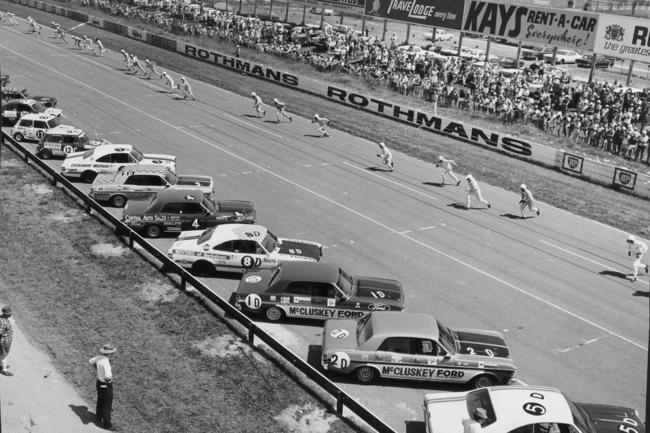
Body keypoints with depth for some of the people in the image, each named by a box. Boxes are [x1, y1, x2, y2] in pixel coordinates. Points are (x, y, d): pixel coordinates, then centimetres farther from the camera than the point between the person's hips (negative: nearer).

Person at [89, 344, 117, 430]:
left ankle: (99, 418, 46)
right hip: (106, 385, -8)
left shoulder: (99, 357, -9)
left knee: (100, 401, 27)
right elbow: (107, 377, -44)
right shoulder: (106, 363, -36)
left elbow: (91, 361, 14)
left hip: (99, 382, 8)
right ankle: (107, 423, 24)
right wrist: (109, 378, -21)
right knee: (107, 405, 10)